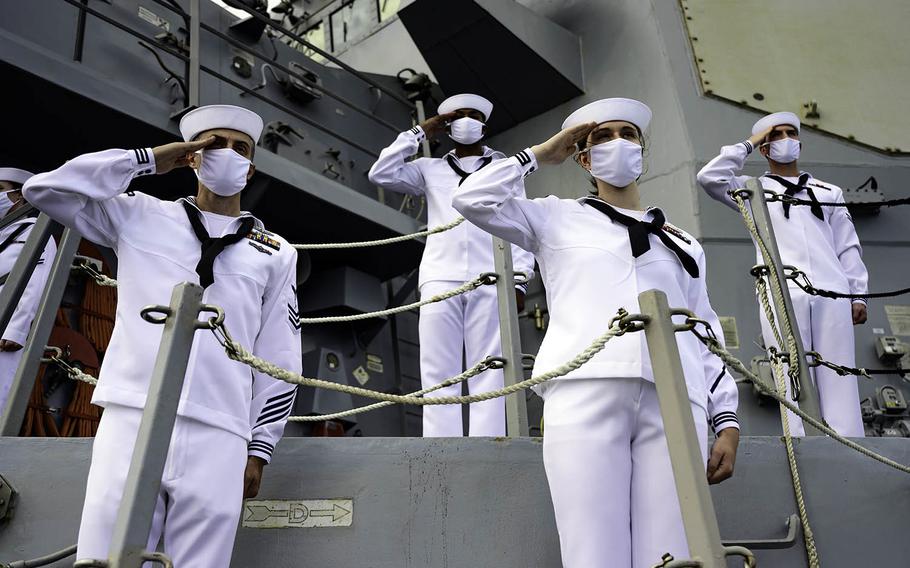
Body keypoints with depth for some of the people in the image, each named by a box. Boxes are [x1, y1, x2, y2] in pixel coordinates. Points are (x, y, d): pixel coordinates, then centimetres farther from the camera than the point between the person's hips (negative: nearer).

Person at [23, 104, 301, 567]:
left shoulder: (276, 254, 13)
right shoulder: (139, 216, 15)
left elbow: (280, 360, 11)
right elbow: (45, 189, 4)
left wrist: (260, 449, 6)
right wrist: (148, 159, 6)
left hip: (217, 440, 0)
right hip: (132, 423, 0)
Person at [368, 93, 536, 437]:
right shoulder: (430, 168, 25)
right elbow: (381, 174, 11)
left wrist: (520, 279, -2)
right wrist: (419, 133, 16)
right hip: (440, 279, 1)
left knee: (488, 375, -9)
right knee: (439, 375, -7)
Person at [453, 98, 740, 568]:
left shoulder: (682, 243, 27)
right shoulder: (558, 217, 20)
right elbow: (473, 199, 8)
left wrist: (727, 421, 10)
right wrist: (540, 154, 18)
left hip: (674, 403, 3)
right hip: (585, 393, -2)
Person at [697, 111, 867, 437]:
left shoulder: (829, 191, 26)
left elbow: (848, 246, 19)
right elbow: (709, 178, 2)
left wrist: (858, 294, 8)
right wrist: (748, 144, 12)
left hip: (832, 293, 2)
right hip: (782, 293, -2)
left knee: (841, 386, -5)